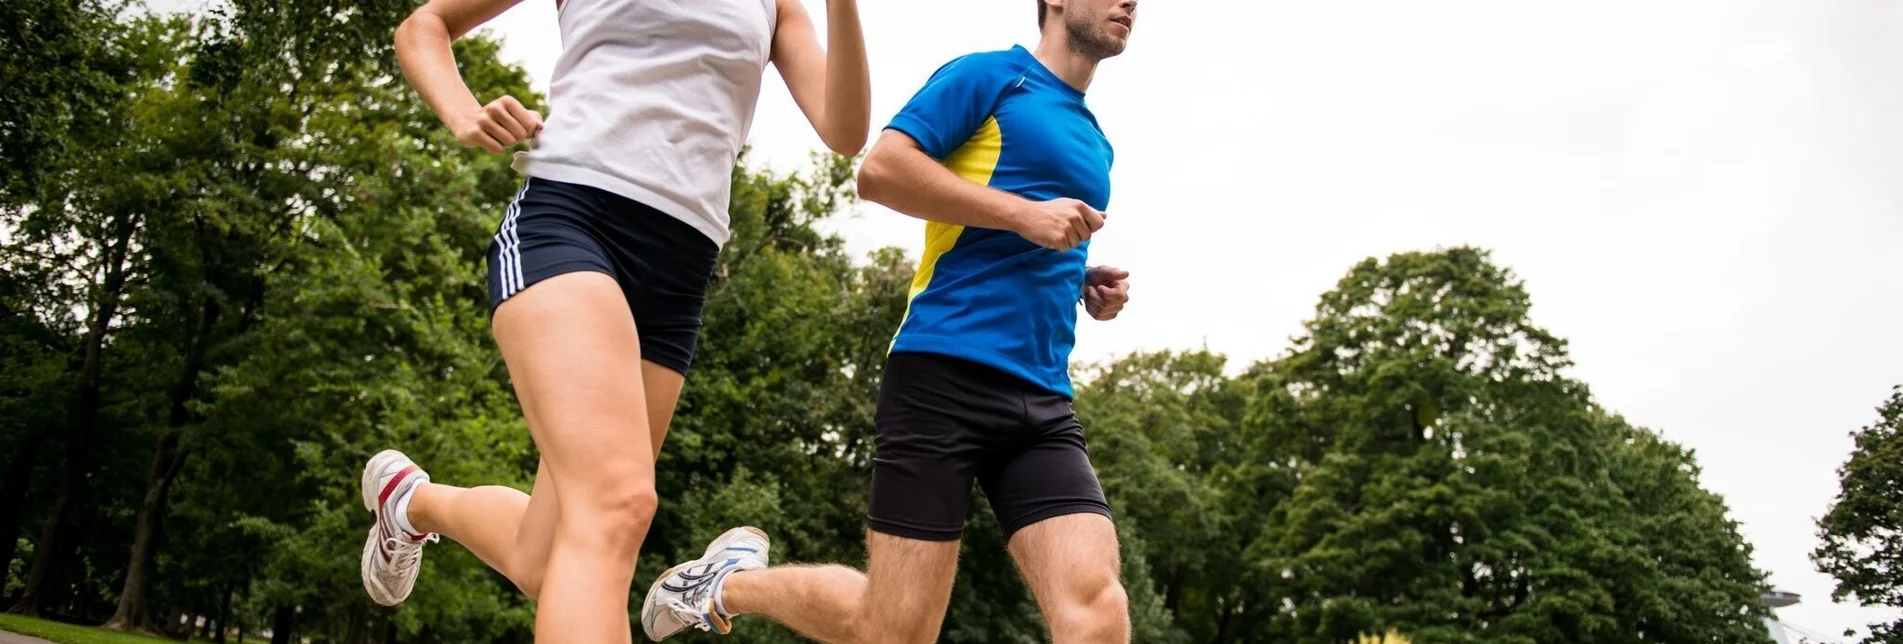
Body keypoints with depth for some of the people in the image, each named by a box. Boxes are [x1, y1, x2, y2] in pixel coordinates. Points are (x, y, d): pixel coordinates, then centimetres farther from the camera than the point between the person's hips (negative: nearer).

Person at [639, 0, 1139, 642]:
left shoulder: (1095, 144, 24)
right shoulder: (987, 76, 3)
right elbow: (879, 169, -10)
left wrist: (1083, 284, 13)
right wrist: (1026, 214, -12)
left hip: (1043, 399, 7)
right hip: (945, 370, -6)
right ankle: (730, 582, 23)